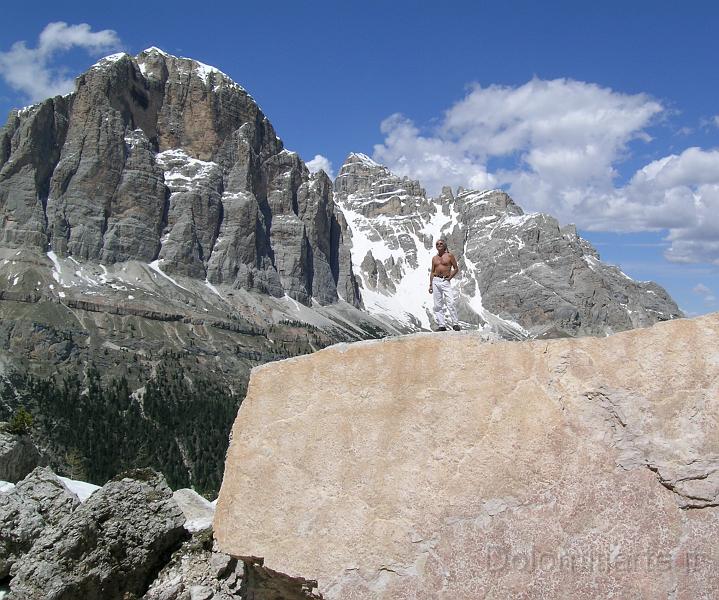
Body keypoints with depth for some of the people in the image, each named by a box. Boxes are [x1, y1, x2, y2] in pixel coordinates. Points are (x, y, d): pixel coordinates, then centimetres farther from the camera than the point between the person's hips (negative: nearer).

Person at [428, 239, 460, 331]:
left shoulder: (450, 255, 5)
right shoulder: (434, 258, 15)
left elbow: (456, 269, 5)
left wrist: (449, 278, -6)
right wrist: (430, 285, 9)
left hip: (445, 281, -4)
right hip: (436, 281, 4)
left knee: (451, 303, -14)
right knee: (438, 305, 0)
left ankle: (455, 324, -9)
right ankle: (441, 325, 2)